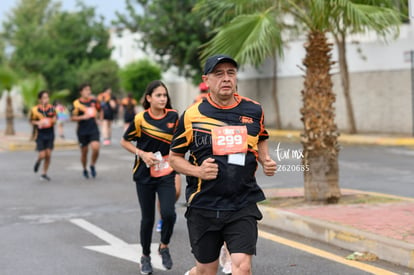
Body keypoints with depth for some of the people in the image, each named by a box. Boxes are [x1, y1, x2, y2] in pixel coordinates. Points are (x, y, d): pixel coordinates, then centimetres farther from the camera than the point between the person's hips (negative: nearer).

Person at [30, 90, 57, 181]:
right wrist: (38, 123, -18)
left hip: (50, 134, 2)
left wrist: (53, 120, -10)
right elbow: (31, 121, 1)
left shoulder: (51, 108, -1)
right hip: (40, 134, -2)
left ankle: (44, 173, 14)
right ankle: (38, 161, 31)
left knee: (48, 155, 1)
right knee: (42, 155, -6)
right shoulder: (35, 110, -9)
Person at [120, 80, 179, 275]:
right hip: (145, 174, -1)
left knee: (169, 213, -16)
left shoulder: (173, 116, -3)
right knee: (148, 218, 6)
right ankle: (145, 256, 27)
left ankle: (164, 246, 13)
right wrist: (142, 154, -13)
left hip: (166, 173, 1)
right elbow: (124, 142, 1)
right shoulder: (141, 119, -10)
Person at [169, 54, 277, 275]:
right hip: (203, 206, -1)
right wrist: (197, 171, -14)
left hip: (243, 205, 1)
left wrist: (266, 161, 5)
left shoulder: (253, 110, 4)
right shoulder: (192, 115, -4)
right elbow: (174, 157, 5)